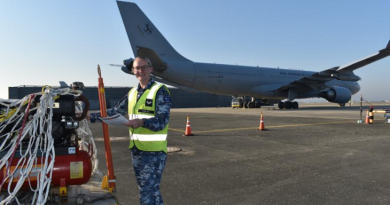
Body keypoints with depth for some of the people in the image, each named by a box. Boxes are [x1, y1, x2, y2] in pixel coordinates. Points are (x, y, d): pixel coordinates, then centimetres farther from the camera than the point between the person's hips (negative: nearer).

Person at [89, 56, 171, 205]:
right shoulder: (132, 93, 13)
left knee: (147, 192, -5)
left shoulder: (160, 91, -9)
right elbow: (116, 111, 21)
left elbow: (162, 121, -17)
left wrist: (142, 122, -34)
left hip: (154, 150, -7)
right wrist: (91, 117, 15)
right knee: (151, 189, 17)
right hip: (136, 149, 7)